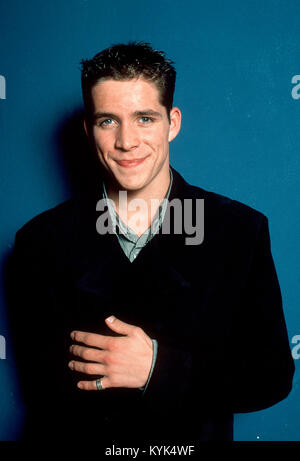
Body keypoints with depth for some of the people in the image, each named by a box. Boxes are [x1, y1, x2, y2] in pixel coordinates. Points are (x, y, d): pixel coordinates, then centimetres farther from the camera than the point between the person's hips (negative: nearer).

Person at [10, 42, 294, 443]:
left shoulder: (241, 231, -12)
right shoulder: (41, 240, -10)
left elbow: (273, 375, -11)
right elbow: (36, 378, -6)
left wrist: (159, 369, -22)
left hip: (195, 439, 0)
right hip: (75, 433, 1)